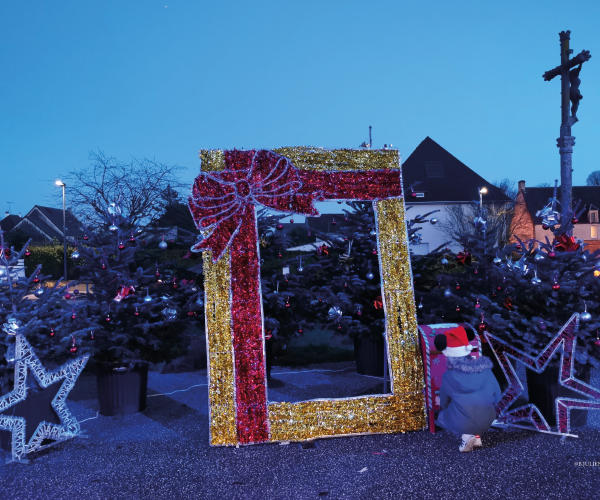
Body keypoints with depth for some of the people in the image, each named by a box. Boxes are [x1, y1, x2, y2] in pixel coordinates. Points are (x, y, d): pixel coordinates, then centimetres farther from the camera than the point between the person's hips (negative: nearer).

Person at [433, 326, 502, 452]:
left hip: (461, 424, -4)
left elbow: (444, 404, 5)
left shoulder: (448, 376, -10)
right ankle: (477, 436, 14)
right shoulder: (485, 370, -4)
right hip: (486, 421, 4)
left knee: (442, 415, 29)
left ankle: (466, 436, 3)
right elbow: (496, 397, 5)